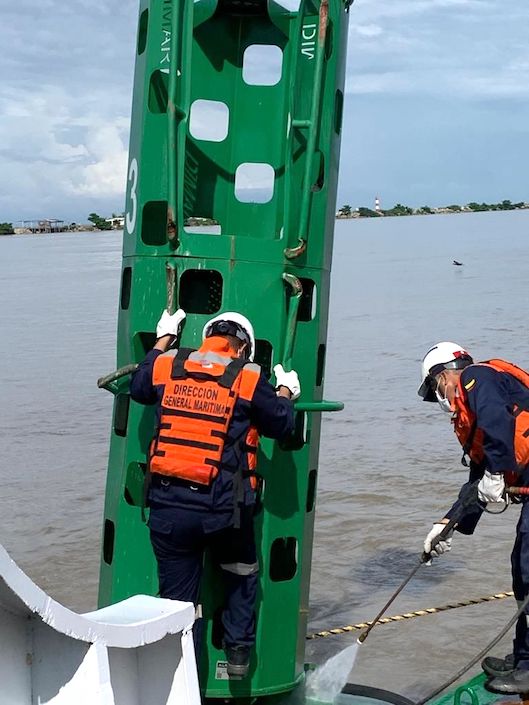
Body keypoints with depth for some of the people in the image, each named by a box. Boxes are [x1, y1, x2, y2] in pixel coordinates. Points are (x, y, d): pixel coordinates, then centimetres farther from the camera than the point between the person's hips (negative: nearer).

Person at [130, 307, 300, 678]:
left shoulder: (166, 366, 4)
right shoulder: (249, 380, -5)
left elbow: (138, 388, 25)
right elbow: (282, 424, 5)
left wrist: (163, 340, 35)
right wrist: (286, 393, 25)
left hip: (168, 504, 2)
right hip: (223, 507, -2)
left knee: (177, 593, 13)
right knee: (241, 574, 26)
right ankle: (239, 651, 26)